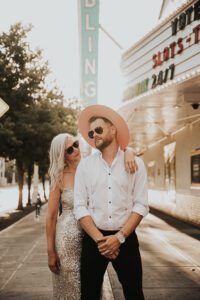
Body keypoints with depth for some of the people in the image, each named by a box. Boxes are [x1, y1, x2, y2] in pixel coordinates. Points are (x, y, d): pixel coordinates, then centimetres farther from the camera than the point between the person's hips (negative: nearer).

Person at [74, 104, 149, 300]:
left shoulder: (135, 163, -2)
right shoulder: (85, 165, 1)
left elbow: (141, 205, -6)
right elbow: (80, 207, -4)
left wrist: (119, 237, -15)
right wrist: (99, 239, -13)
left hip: (126, 237, -1)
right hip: (92, 238, 1)